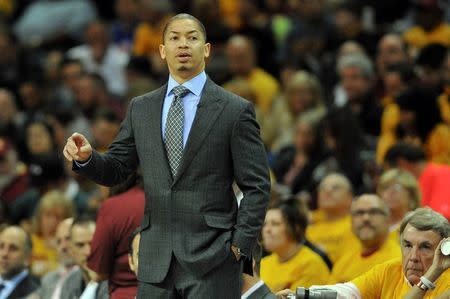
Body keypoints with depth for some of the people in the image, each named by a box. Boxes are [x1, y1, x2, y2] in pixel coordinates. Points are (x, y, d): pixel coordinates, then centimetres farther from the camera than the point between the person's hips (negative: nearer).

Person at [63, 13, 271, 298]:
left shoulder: (235, 110, -1)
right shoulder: (141, 108, 11)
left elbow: (256, 186, -2)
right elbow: (116, 170, 13)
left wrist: (240, 246, -9)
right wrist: (86, 157, -9)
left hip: (212, 256, -4)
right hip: (156, 259, 4)